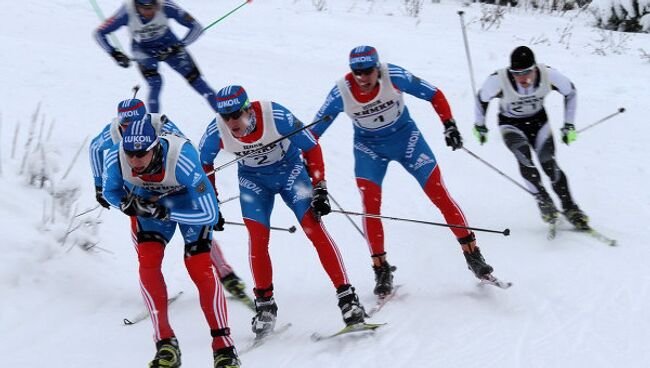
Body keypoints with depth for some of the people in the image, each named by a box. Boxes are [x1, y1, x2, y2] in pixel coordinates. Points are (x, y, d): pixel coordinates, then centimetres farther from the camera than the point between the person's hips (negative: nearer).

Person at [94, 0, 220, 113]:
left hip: (167, 45, 1)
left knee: (194, 78, -3)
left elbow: (196, 27, -23)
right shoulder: (127, 12, -31)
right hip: (143, 50, -1)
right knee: (155, 83, -23)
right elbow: (99, 34, -20)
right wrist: (115, 54, -30)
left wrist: (179, 46, -31)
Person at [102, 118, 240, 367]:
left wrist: (165, 214, -39)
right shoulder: (115, 159, -29)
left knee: (200, 268, -15)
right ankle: (166, 345, -10)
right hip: (148, 199, 3)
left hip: (189, 200, -3)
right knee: (148, 263, -17)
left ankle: (224, 347, -6)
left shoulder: (183, 161, -41)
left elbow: (210, 215, -35)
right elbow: (110, 191, -5)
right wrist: (127, 205, -26)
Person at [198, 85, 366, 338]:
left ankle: (346, 296, -12)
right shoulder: (215, 133, -24)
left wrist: (319, 188, -18)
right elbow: (203, 165, -2)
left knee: (315, 229, -15)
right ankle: (264, 303, 1)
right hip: (253, 179, 2)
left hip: (290, 169, -2)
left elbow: (311, 147, -17)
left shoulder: (277, 117, -32)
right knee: (258, 237, -16)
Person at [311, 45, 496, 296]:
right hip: (369, 147, 0)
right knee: (370, 206, -15)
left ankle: (472, 254, 4)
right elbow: (314, 131, -11)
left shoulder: (393, 76, -25)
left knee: (439, 194, -6)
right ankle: (381, 271, -2)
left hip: (405, 136, 0)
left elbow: (434, 95, -12)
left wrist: (449, 124, -20)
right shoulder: (341, 92, -22)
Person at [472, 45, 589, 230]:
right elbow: (482, 98, -10)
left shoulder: (549, 75, -29)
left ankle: (570, 208, 2)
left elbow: (570, 92, -7)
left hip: (538, 120, 1)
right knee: (524, 157, -26)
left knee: (548, 163, -12)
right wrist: (480, 126, 4)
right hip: (510, 124, -1)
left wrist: (569, 125, -3)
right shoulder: (498, 80, -33)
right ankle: (543, 200, -10)